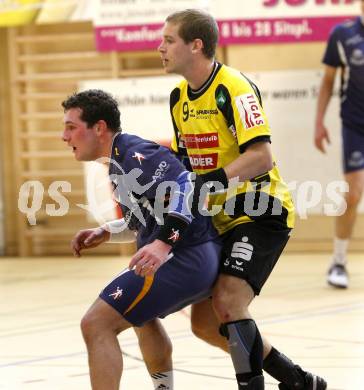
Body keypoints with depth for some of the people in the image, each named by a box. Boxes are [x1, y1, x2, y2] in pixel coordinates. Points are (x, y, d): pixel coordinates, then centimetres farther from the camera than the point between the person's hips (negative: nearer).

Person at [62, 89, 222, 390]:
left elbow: (183, 185, -25)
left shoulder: (132, 154, -12)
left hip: (183, 259, -11)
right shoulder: (118, 160, 19)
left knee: (96, 324, -17)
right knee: (140, 315, 38)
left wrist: (163, 243, -34)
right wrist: (106, 232, 21)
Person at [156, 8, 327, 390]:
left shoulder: (232, 87, -18)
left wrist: (210, 183, -31)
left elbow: (261, 158, -27)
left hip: (259, 214, -9)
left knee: (228, 302, -25)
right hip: (220, 220, 9)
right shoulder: (180, 97, 8)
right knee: (205, 323, 7)